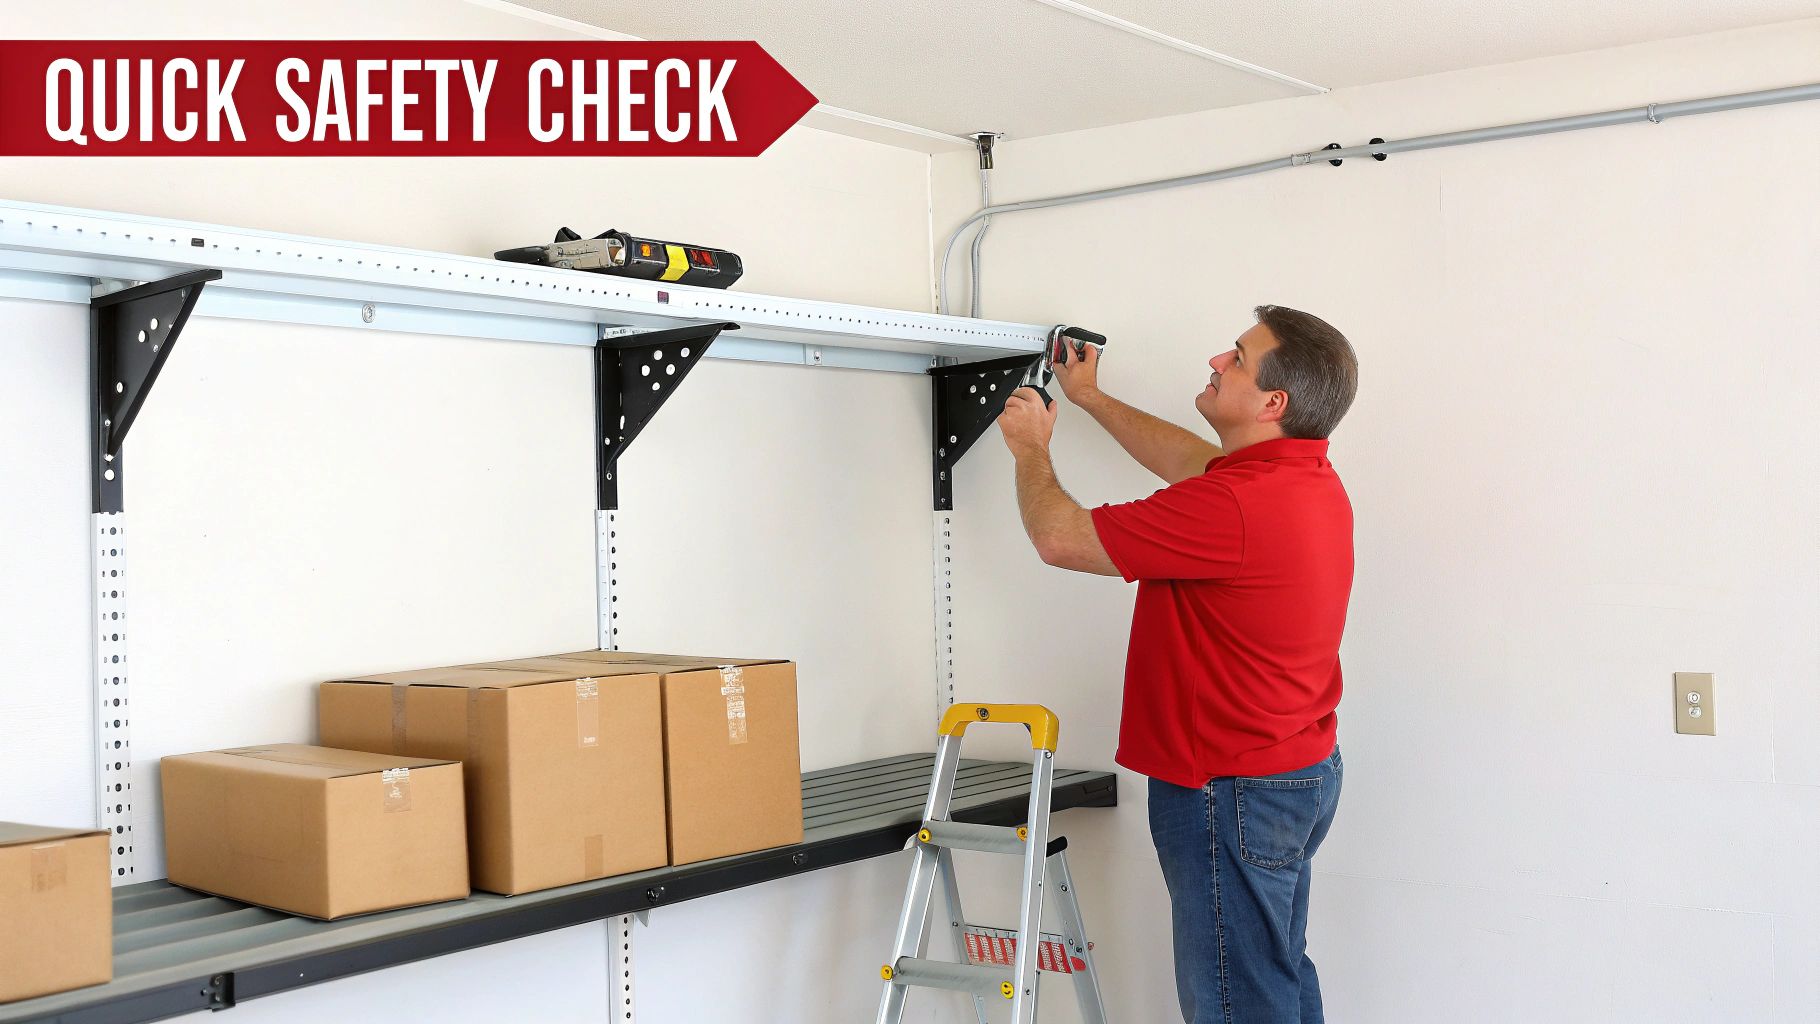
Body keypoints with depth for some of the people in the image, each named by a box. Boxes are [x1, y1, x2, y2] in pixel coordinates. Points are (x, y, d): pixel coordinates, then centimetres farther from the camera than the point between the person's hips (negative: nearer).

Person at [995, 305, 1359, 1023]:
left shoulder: (1235, 507, -28)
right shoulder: (1309, 479, 3)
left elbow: (1061, 538, -19)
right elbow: (1188, 459, 23)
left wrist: (1031, 447, 1)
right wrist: (1090, 398, 30)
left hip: (1232, 794, -10)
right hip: (1301, 774, 10)